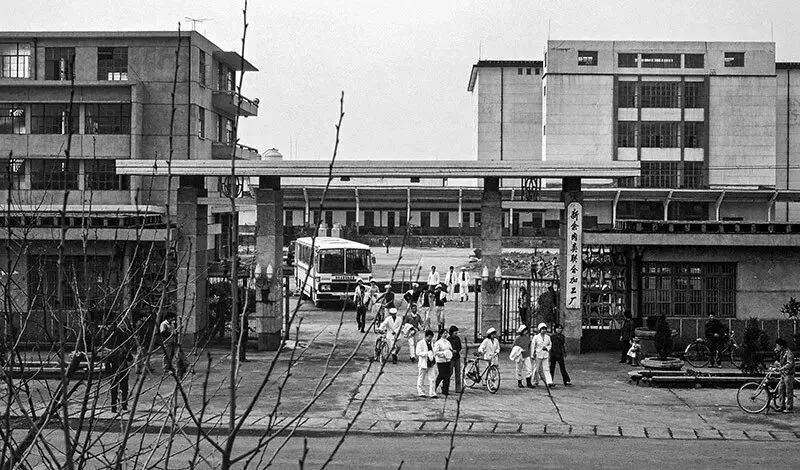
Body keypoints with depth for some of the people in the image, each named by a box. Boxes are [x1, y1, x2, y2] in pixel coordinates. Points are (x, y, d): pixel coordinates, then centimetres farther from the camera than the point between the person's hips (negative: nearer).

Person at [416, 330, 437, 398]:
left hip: (431, 364, 6)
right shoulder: (420, 343, -7)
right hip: (423, 364, -6)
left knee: (432, 379, -1)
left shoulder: (431, 343, 15)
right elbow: (418, 353, -15)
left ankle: (432, 393, 1)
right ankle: (421, 393, 13)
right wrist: (427, 353, -23)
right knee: (421, 379, 4)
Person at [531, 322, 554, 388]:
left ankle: (549, 382, -14)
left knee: (546, 369, -7)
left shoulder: (548, 337, 6)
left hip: (545, 355, 2)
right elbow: (533, 346, 0)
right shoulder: (536, 337, -3)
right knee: (536, 369, 7)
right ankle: (535, 382, 23)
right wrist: (533, 355, -4)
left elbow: (550, 345, 17)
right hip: (538, 355, -2)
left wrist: (547, 348, -5)